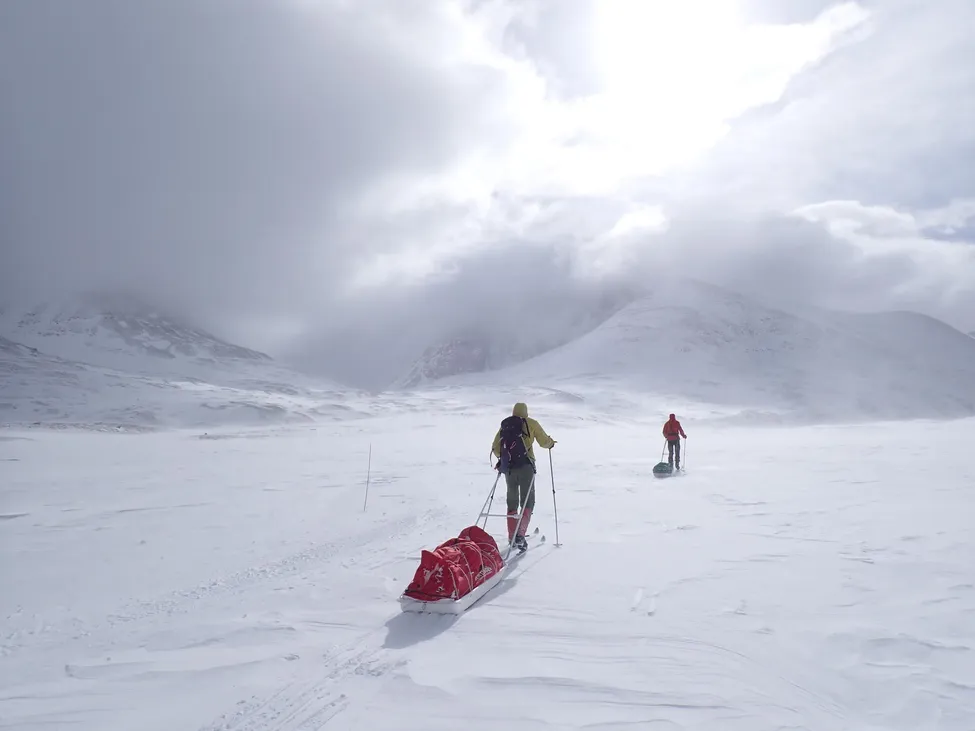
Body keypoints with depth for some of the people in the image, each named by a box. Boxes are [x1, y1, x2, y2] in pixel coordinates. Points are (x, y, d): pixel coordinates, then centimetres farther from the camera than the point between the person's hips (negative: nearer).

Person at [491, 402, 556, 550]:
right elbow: (544, 442, 5)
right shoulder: (531, 423, 4)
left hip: (508, 468, 4)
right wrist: (551, 442, 27)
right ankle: (520, 535, -16)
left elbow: (495, 449, 13)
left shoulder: (504, 425, 13)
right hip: (525, 467, -4)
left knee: (512, 502, 16)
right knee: (527, 502, 0)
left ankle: (512, 537, 19)